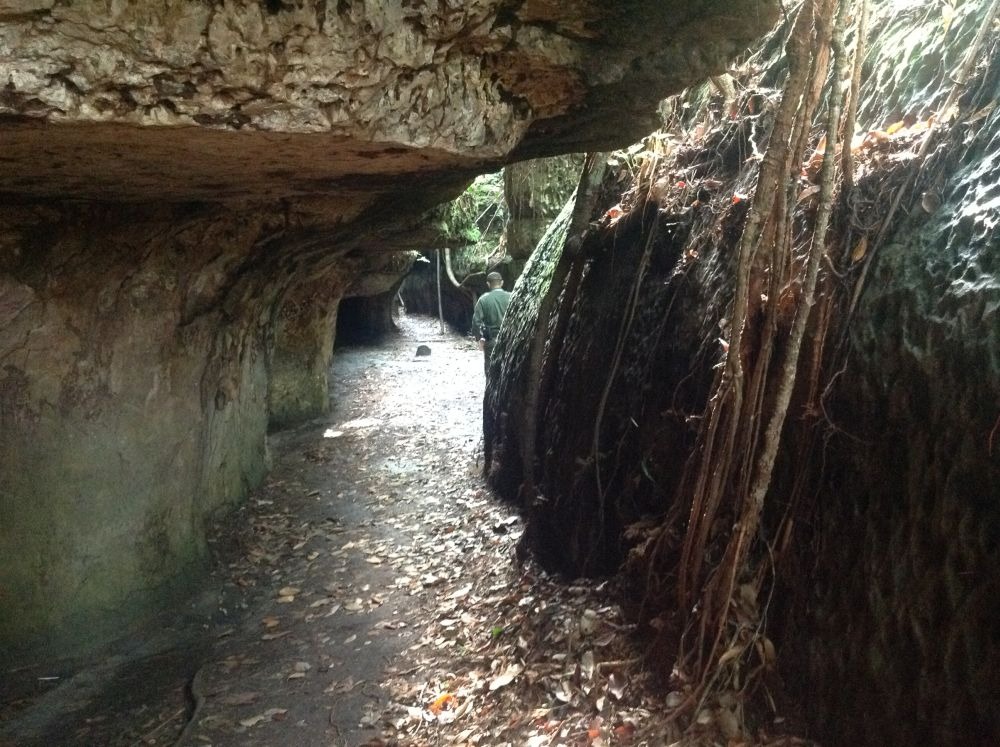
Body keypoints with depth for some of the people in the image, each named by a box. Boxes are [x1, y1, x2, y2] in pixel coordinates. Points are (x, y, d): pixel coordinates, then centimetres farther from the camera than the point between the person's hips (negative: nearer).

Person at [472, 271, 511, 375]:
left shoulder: (483, 299, -6)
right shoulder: (511, 298, -4)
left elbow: (476, 321, -7)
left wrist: (479, 338, 5)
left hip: (491, 340, -1)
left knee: (490, 368, 9)